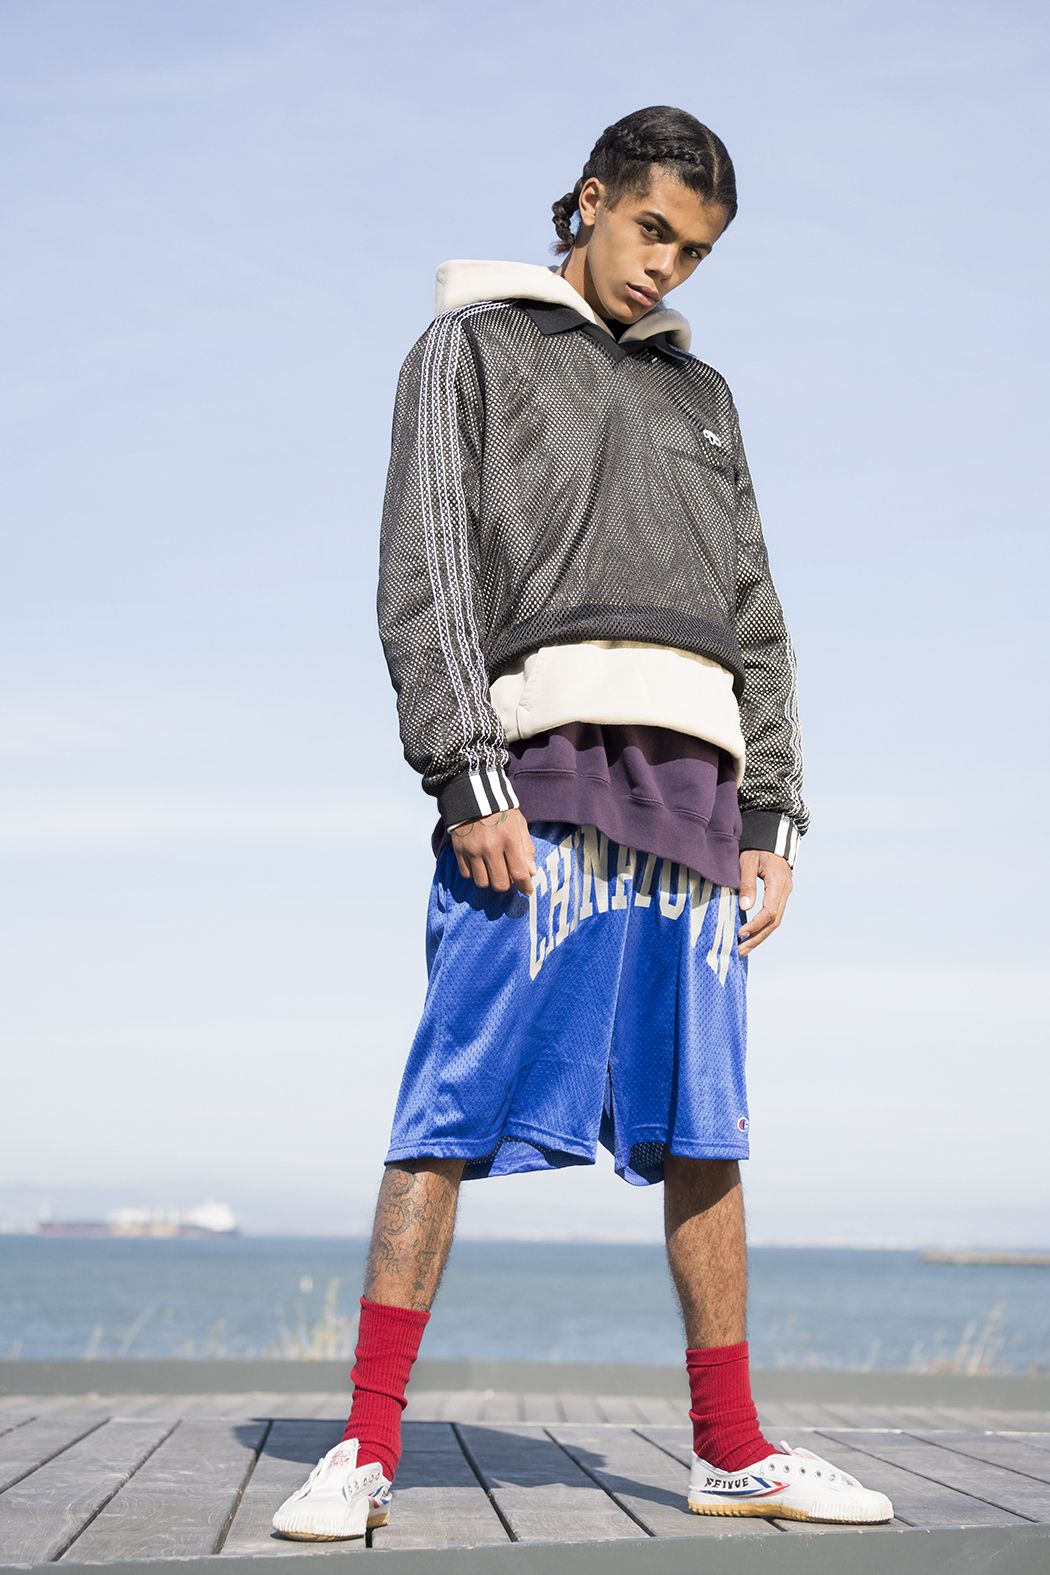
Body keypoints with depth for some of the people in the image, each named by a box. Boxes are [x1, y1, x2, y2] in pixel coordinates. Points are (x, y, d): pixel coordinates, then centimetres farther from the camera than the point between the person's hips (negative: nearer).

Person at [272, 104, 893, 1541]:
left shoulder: (701, 393, 25)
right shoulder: (474, 344, 10)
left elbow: (755, 617, 22)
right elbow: (426, 568, -1)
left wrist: (770, 815, 11)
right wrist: (469, 778, -13)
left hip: (691, 775, 5)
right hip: (542, 752, -5)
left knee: (702, 1125, 5)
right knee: (458, 1110, -11)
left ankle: (732, 1450, 11)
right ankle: (367, 1449, -8)